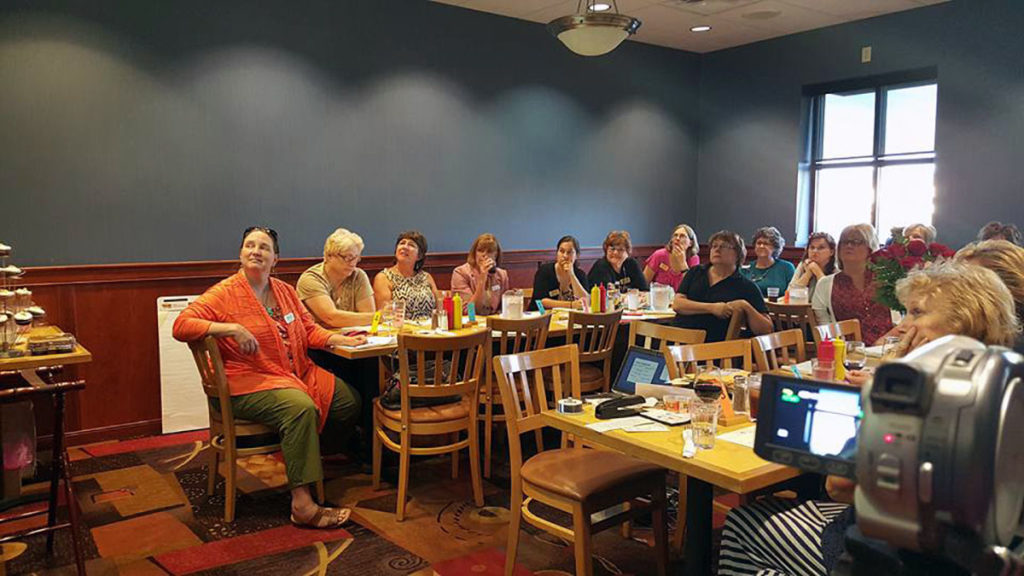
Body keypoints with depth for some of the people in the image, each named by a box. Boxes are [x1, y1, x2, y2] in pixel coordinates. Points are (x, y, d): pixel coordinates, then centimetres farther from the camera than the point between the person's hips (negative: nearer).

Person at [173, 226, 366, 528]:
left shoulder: (285, 291, 13)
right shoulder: (225, 293, -6)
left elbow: (310, 330, 17)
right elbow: (181, 326, -14)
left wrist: (343, 340, 0)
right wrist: (232, 328, -25)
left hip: (299, 374, 7)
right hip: (250, 383, -7)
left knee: (350, 400, -4)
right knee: (302, 408, -34)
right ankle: (302, 505, -33)